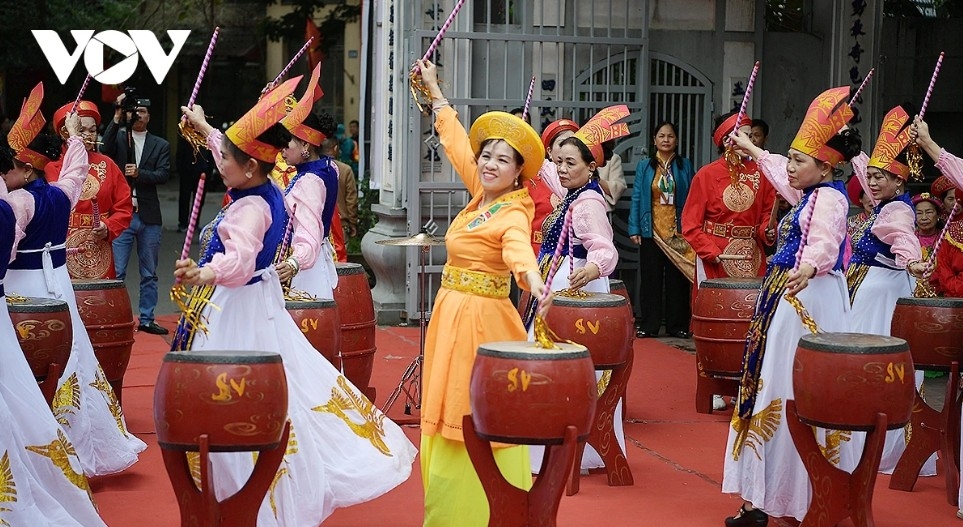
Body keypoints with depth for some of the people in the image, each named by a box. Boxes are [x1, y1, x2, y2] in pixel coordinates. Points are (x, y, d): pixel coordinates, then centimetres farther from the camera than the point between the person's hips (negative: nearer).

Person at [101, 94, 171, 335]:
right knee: (116, 272, -3)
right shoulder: (118, 138, 6)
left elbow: (163, 175, -3)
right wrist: (117, 116, -20)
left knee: (149, 274, 9)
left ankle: (146, 319, 17)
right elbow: (106, 148, -16)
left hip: (148, 216, 2)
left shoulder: (161, 145, 9)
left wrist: (139, 173, -20)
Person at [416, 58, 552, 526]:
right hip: (452, 313, 8)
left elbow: (518, 245, -38)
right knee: (448, 418, 13)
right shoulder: (481, 193, 6)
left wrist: (533, 279, -60)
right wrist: (435, 93, 29)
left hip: (481, 318, -8)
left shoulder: (513, 212, -16)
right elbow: (457, 143, 19)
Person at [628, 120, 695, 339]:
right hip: (651, 231, 0)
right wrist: (634, 228, -3)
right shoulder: (644, 166, 7)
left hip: (678, 232, 0)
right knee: (651, 279, 3)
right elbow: (636, 198, 5)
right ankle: (648, 325, 8)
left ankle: (677, 325, 9)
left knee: (677, 279, 2)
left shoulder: (685, 166, 7)